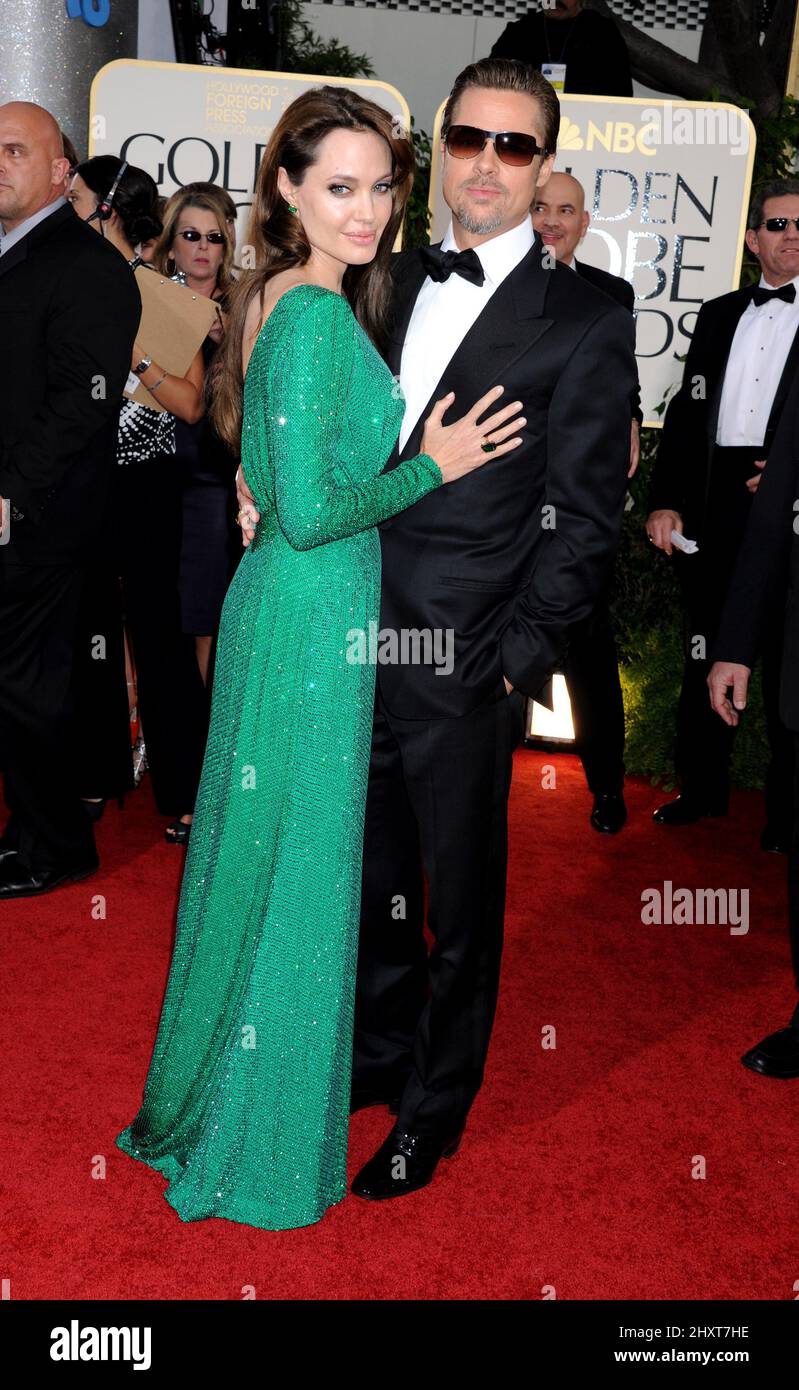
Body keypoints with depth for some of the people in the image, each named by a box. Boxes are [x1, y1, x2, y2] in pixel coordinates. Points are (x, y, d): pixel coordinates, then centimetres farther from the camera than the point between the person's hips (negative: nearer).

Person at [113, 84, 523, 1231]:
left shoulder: (289, 300, 12)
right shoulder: (316, 316, -18)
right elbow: (312, 512, -22)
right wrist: (434, 466, -11)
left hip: (286, 608, 10)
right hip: (314, 619, -10)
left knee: (265, 860, 20)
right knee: (297, 873, 3)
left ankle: (209, 1097, 39)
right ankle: (259, 1143, 23)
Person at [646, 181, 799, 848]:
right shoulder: (719, 315, 16)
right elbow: (687, 413, 13)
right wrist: (666, 500, 4)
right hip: (714, 505, 5)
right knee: (705, 653, 11)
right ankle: (703, 787, 25)